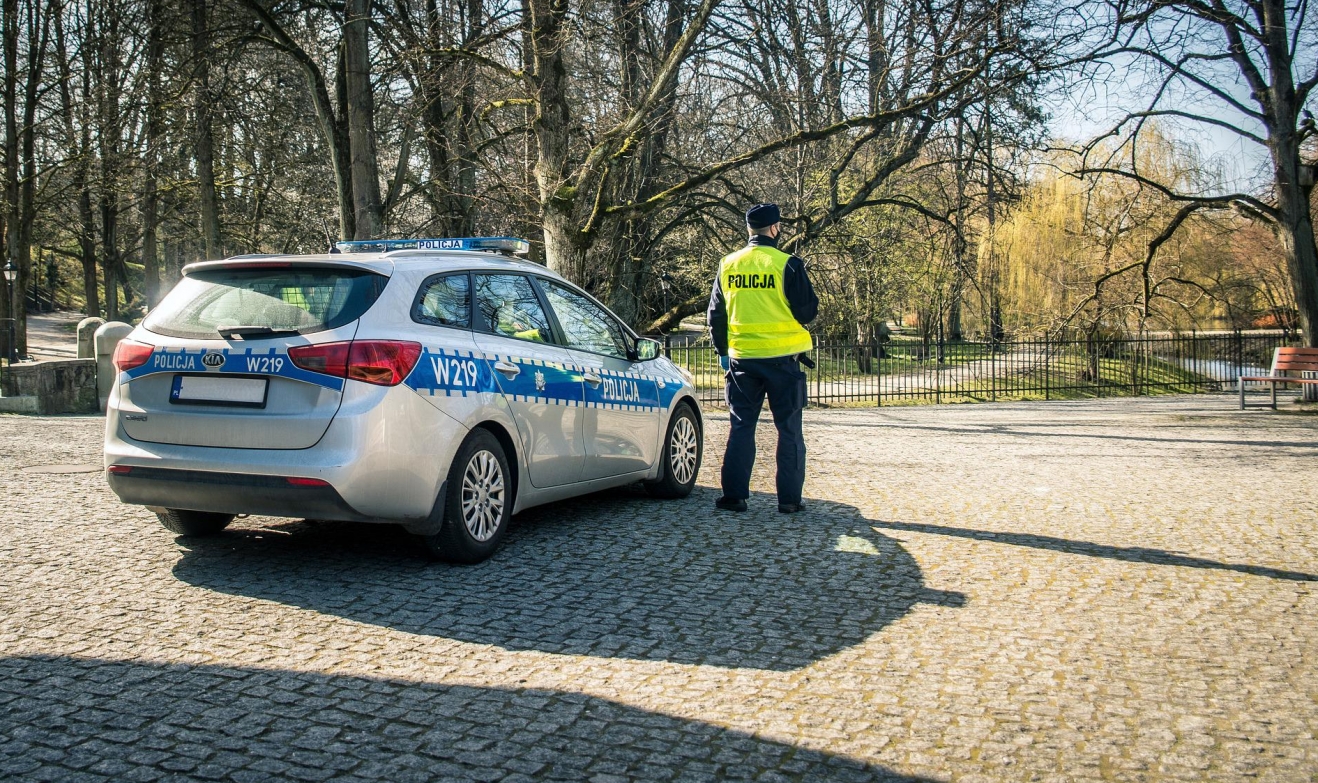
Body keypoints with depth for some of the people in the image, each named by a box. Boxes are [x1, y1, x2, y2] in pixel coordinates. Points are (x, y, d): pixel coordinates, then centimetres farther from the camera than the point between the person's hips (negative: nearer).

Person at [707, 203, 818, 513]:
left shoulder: (727, 265, 5)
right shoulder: (788, 264, -9)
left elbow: (715, 315, 11)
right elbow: (808, 311, -6)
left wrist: (723, 351, 21)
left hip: (741, 358, 3)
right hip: (782, 357, -3)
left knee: (741, 427, 11)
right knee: (789, 429, 6)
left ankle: (734, 495, 9)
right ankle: (789, 498, 7)